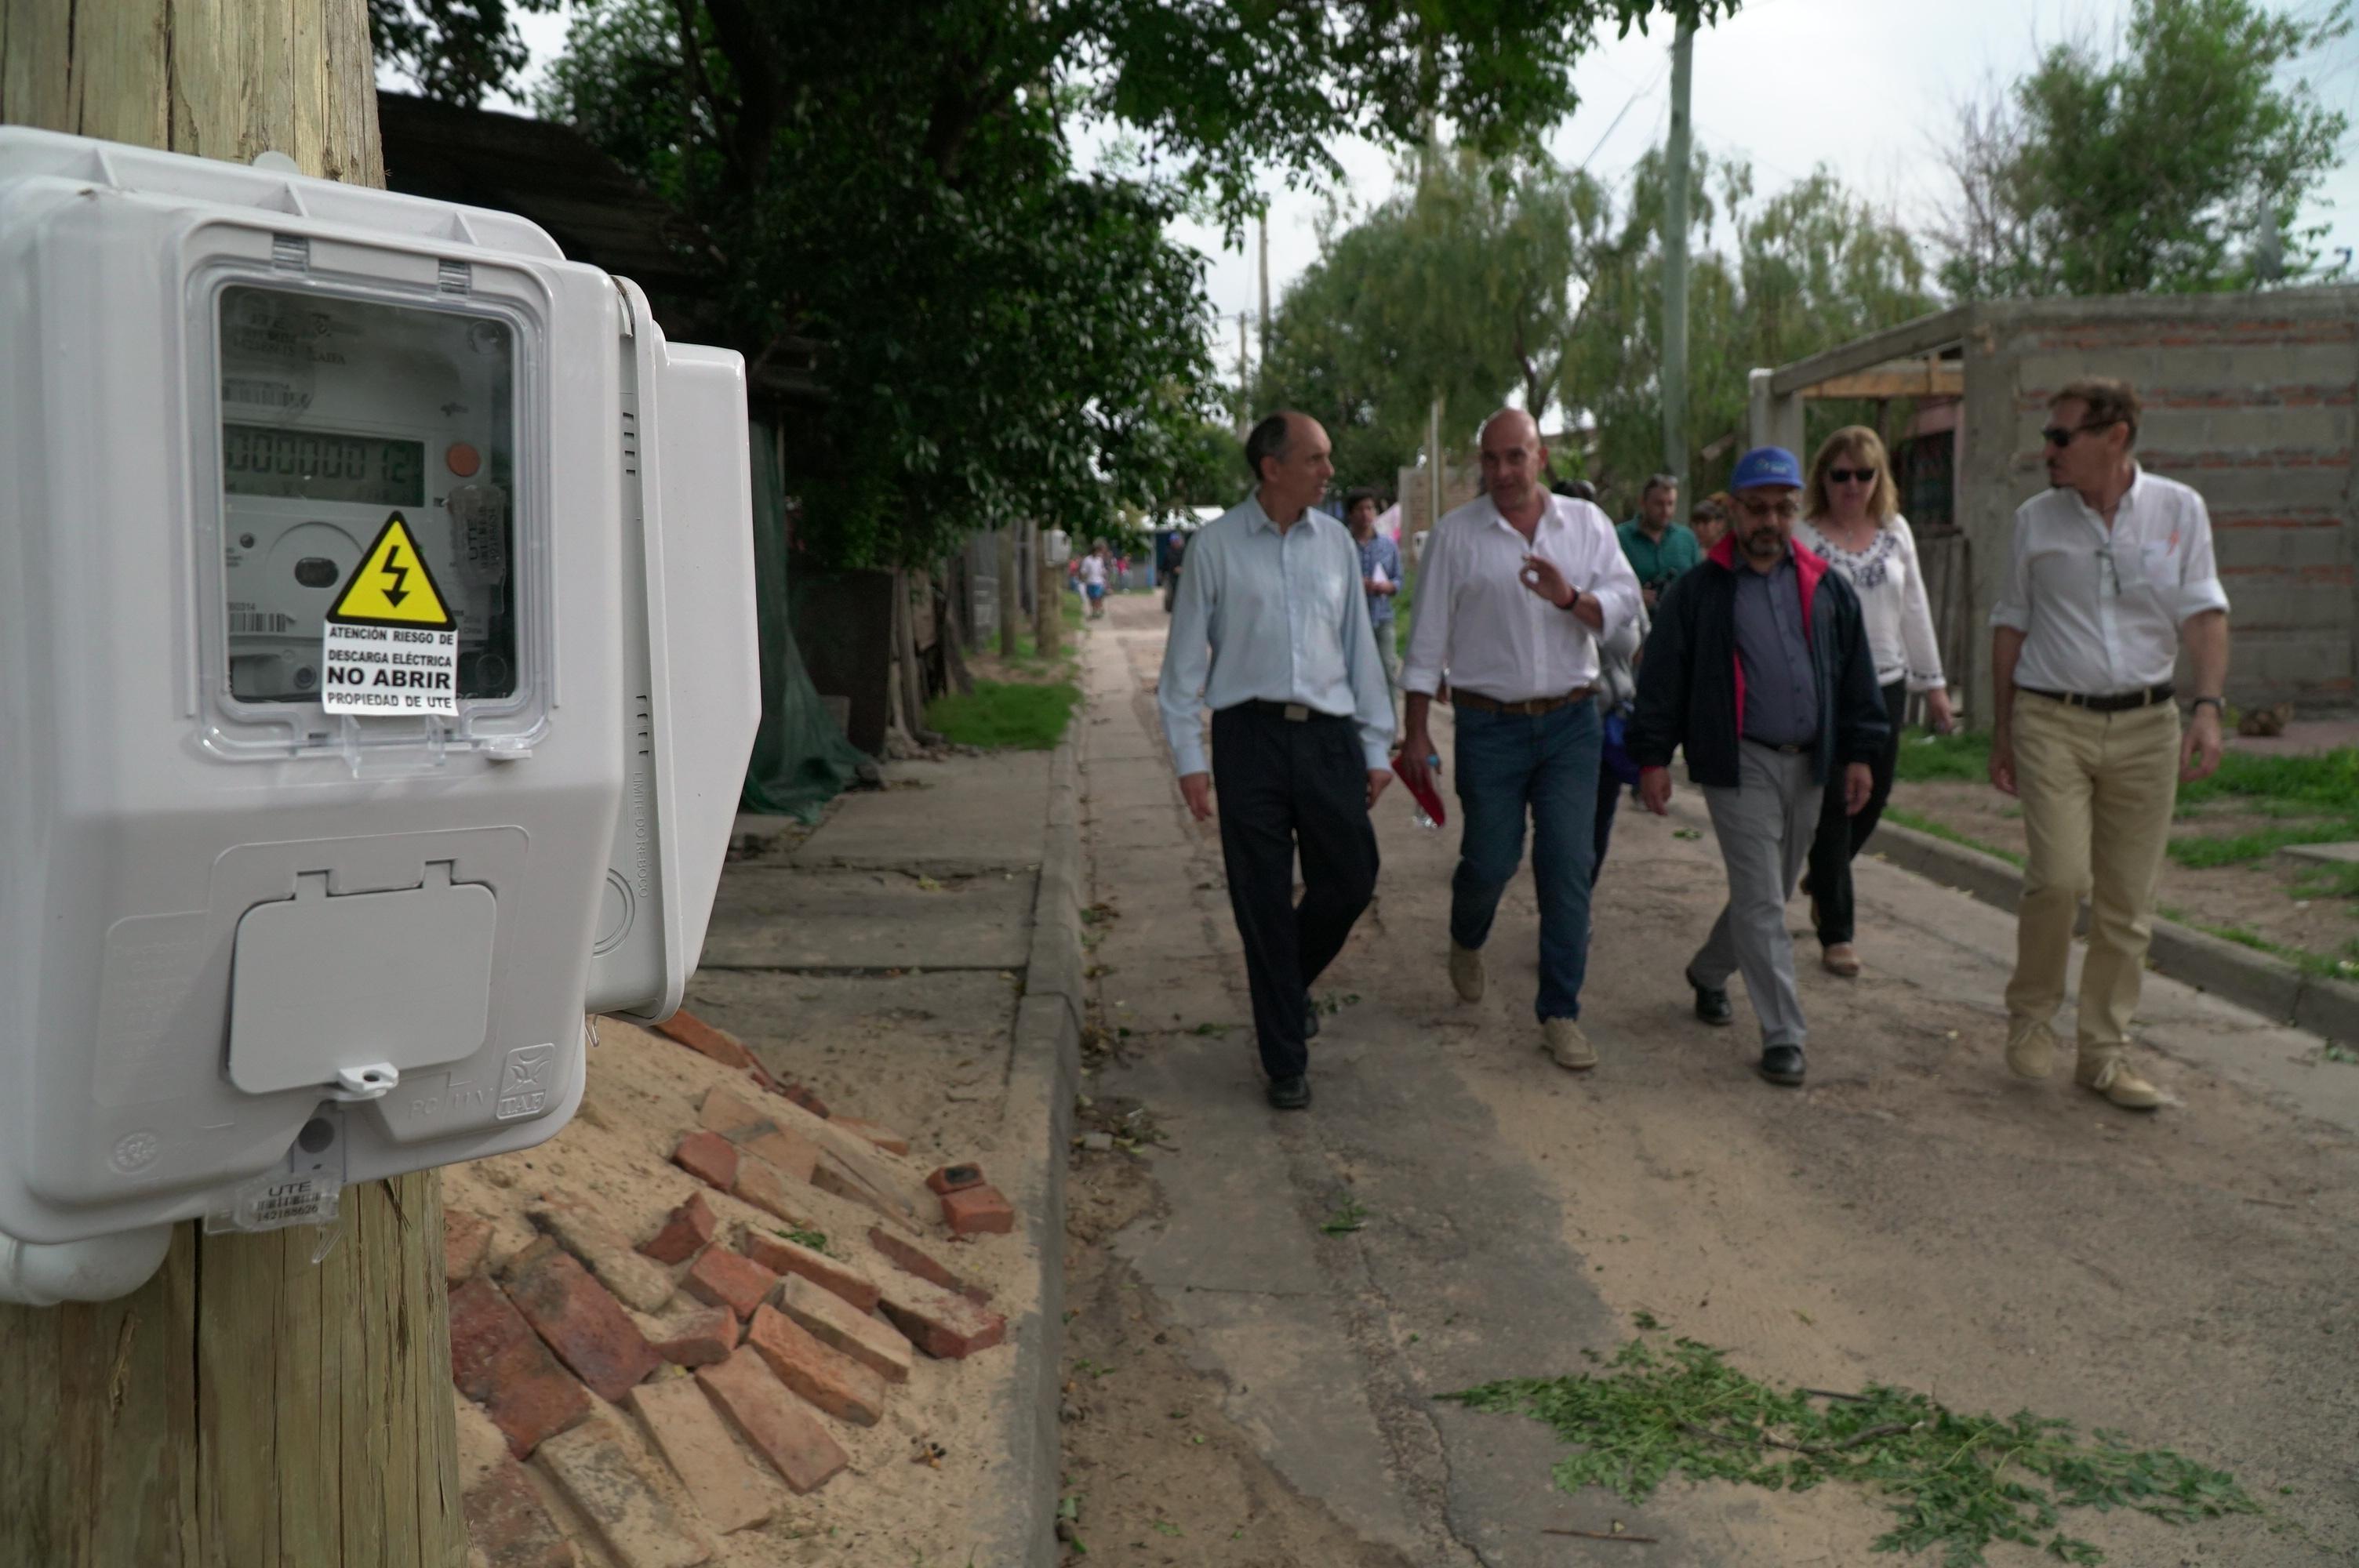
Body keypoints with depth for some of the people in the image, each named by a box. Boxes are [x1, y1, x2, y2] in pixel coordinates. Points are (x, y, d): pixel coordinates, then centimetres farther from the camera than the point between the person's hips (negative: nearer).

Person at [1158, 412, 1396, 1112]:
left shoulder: (1335, 541, 8)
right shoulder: (1215, 545, -1)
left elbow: (1359, 647, 12)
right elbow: (1186, 656, 1)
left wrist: (1377, 745, 11)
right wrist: (1189, 757, -4)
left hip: (1327, 733, 3)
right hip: (1249, 735, -3)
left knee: (1350, 881, 5)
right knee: (1263, 904, 3)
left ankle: (1289, 982, 37)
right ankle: (1286, 1060, 16)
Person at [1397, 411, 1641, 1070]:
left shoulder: (1586, 523, 5)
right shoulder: (1456, 534, -1)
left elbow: (1625, 602, -1)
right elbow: (1428, 637, 1)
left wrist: (1571, 598, -23)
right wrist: (1416, 735, 0)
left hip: (1571, 721, 2)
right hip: (1490, 725, -1)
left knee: (1567, 866, 0)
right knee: (1490, 860, 4)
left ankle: (1560, 1013, 10)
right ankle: (1466, 941, 39)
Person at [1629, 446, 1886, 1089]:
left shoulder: (1827, 589, 10)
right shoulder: (1698, 591, -2)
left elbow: (1856, 676, 14)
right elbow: (1662, 679, 0)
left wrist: (1858, 753, 9)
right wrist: (1653, 757, -3)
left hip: (1807, 764, 5)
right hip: (1738, 764, -5)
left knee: (1769, 892, 15)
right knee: (1761, 901, -7)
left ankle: (1709, 971, 39)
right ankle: (1782, 1035, -3)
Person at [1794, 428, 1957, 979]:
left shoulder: (1896, 531, 9)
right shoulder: (1802, 537, -7)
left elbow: (1915, 609, 15)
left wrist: (1932, 682, 15)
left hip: (1885, 684, 5)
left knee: (1873, 796, 10)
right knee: (1834, 808, -3)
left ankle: (1821, 882, 39)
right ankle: (1836, 933, 7)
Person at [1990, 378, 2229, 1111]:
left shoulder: (2179, 510, 5)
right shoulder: (2037, 520, 5)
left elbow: (2204, 613, 2)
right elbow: (2010, 626, 11)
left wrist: (2208, 707, -13)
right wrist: (2001, 732, 9)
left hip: (2146, 724, 1)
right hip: (2052, 721, -1)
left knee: (2128, 901, 4)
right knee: (2059, 878, -16)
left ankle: (2104, 1053, 15)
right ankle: (2031, 1011, 8)